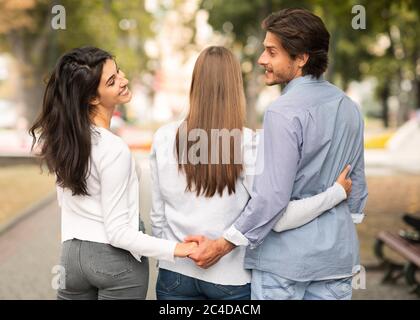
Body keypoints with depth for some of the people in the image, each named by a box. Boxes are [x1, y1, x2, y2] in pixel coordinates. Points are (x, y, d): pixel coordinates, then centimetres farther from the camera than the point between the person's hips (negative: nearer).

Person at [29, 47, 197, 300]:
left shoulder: (58, 134, -3)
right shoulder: (114, 150, -24)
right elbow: (118, 233, -21)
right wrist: (175, 249, -23)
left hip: (73, 253, 6)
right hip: (118, 261, -6)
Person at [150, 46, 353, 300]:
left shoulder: (164, 138, -5)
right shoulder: (247, 143, -13)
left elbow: (158, 216, 3)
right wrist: (338, 192, -6)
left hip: (176, 274, 2)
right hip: (231, 278, -2)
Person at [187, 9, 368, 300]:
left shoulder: (284, 112, -18)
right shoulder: (349, 107, 6)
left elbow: (273, 196, -21)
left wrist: (223, 245, -14)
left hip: (287, 257, -7)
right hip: (338, 253, 7)